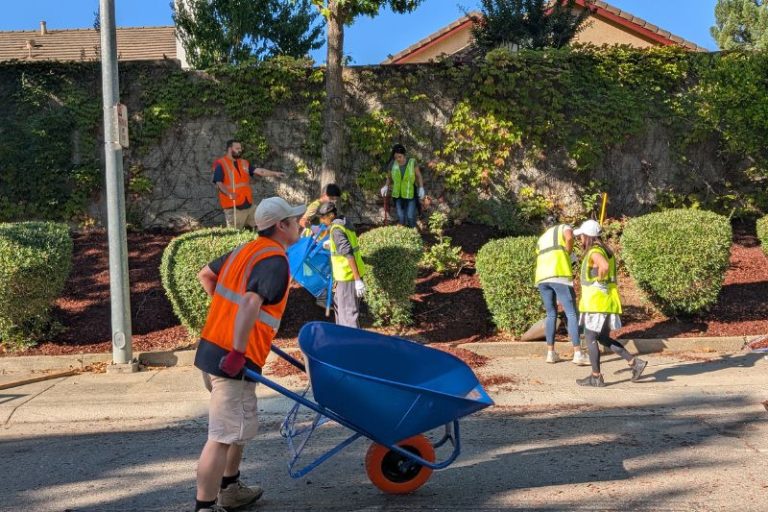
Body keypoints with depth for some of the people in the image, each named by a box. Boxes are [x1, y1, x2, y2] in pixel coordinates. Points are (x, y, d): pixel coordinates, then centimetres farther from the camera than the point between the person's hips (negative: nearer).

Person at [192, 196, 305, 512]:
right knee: (223, 436, -4)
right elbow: (251, 303, -30)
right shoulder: (275, 261, -15)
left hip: (210, 349, 10)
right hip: (232, 361, -10)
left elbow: (205, 275, 26)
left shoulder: (245, 250, 13)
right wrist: (237, 354, -27)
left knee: (240, 427, 24)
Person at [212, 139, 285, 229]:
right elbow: (218, 184, -12)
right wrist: (229, 194, -29)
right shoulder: (221, 164, -4)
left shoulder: (244, 163, 14)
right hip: (233, 207, -6)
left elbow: (259, 171, 6)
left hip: (249, 205, 6)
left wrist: (275, 173, -7)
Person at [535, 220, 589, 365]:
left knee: (551, 314, 16)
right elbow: (569, 237, -8)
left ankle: (550, 353, 13)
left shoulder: (541, 240, 33)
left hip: (541, 278, 5)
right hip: (560, 275, -5)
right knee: (572, 314, -2)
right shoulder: (564, 227, 18)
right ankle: (578, 354, -6)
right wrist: (569, 253, 6)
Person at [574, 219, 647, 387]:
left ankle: (596, 377, 4)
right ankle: (634, 362, 11)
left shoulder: (594, 252, -15)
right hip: (607, 303, 10)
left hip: (597, 303, -10)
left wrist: (599, 281, -19)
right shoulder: (604, 250, 16)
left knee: (590, 338, -1)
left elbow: (605, 266, -35)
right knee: (603, 339, 16)